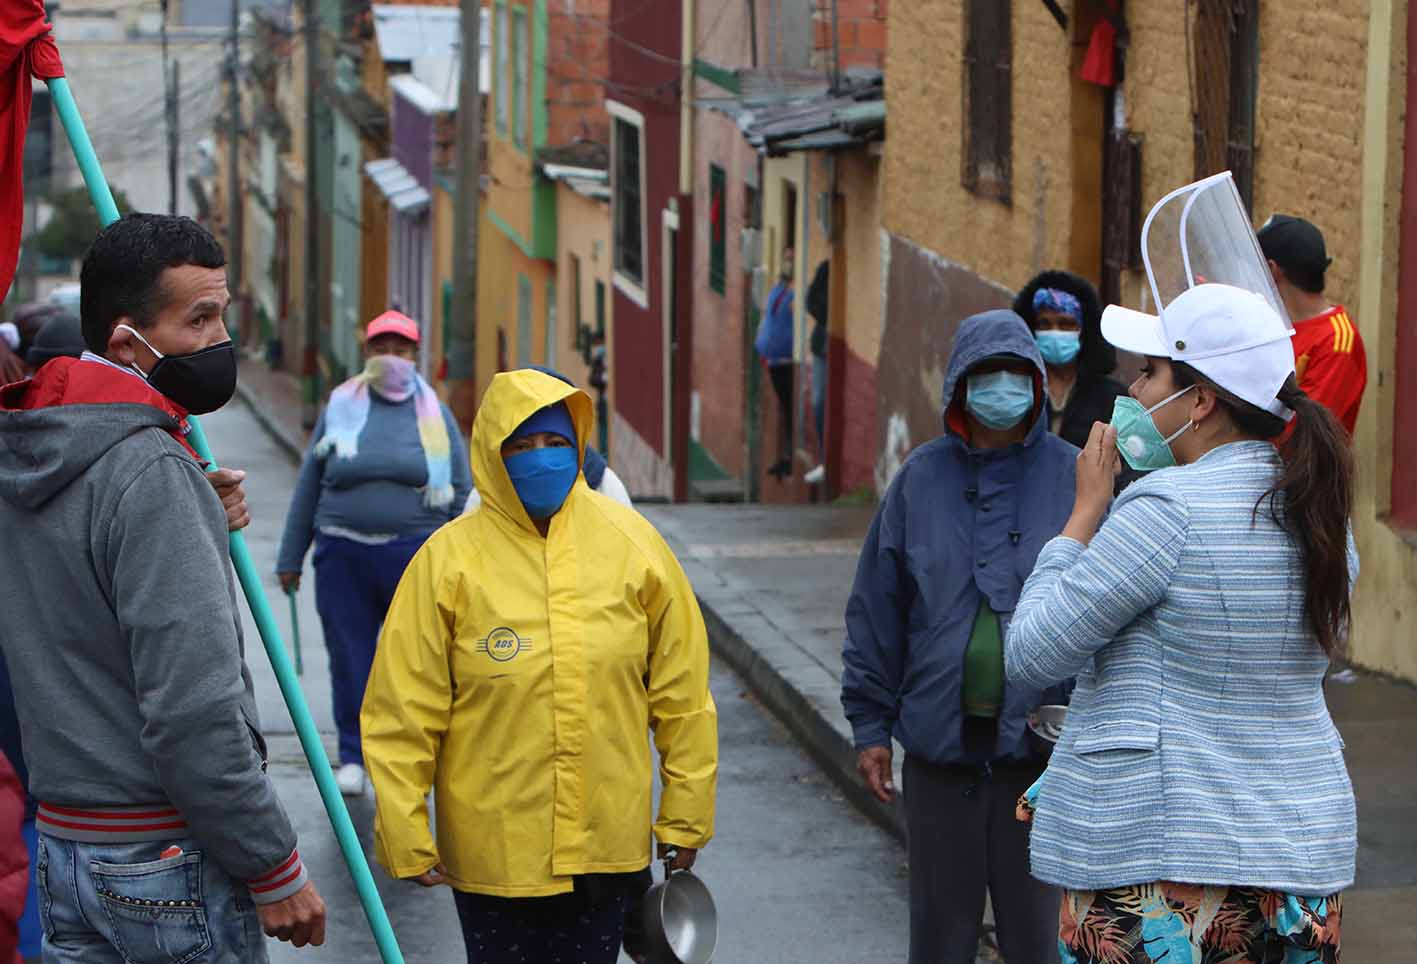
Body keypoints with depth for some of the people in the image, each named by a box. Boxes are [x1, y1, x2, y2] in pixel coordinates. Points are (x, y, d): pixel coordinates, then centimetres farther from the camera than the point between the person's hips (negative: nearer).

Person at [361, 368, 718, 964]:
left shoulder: (630, 542, -1)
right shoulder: (449, 559, -9)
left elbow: (682, 693, 5)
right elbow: (402, 714, -7)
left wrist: (685, 816, 6)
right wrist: (407, 838, -7)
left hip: (609, 843, 2)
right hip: (493, 844, -2)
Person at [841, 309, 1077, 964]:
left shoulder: (1073, 476, 0)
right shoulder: (921, 478, 3)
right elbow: (876, 609, 7)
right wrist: (870, 724, 4)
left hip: (1039, 742, -1)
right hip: (939, 744, 1)